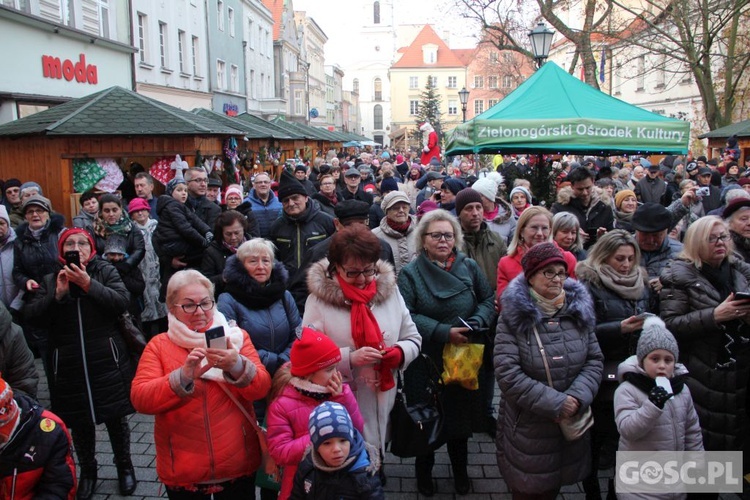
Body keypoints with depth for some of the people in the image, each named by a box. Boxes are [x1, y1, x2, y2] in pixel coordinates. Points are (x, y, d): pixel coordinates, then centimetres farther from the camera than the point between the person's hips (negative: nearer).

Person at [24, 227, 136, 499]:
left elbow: (122, 303, -14)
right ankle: (87, 471, 31)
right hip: (69, 365, 2)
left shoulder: (105, 271, 0)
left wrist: (89, 284, -21)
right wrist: (58, 294, -16)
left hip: (107, 361, -2)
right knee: (79, 422, 11)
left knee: (116, 417, 8)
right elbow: (31, 315, -3)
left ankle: (124, 466, 28)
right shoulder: (50, 280, 7)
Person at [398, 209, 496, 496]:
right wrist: (444, 332, -23)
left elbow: (489, 300, 5)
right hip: (426, 362, -2)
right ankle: (424, 471, 36)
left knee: (461, 416, 16)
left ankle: (460, 471, 40)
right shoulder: (411, 273, -6)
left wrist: (475, 324, -15)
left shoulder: (469, 267, 2)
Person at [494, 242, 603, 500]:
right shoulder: (515, 316, -12)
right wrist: (555, 403, -19)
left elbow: (594, 360, 2)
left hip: (572, 425, 4)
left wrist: (577, 397, -15)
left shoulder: (578, 310, 2)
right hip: (527, 427, -4)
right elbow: (507, 373, -19)